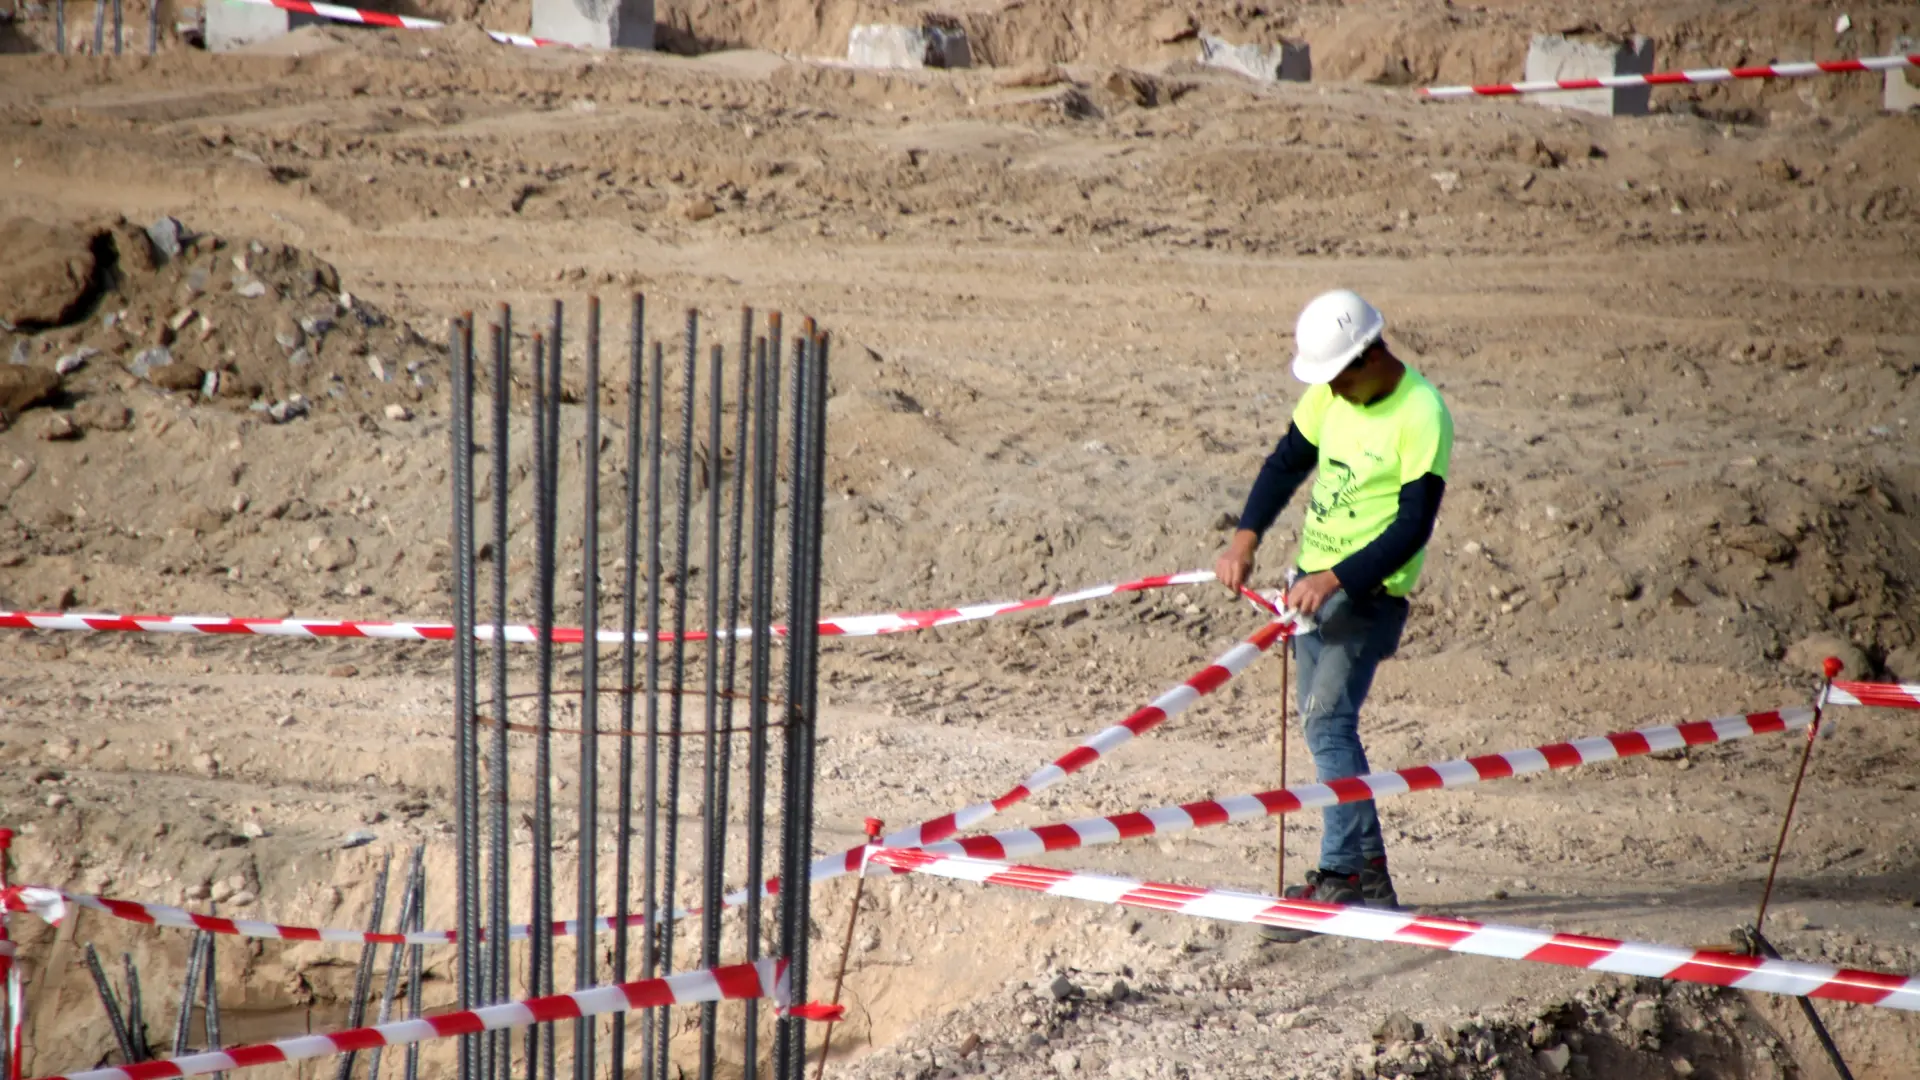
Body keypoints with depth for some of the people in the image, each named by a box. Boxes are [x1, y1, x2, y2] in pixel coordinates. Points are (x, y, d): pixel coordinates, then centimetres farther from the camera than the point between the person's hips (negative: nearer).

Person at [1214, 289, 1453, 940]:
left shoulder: (1421, 415, -18)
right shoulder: (1331, 393, 5)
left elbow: (1414, 525, -21)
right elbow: (1289, 462, 15)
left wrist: (1333, 580, -27)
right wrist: (1245, 540, 1)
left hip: (1369, 590, -8)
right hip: (1316, 578, 9)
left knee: (1328, 722, -18)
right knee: (1325, 724, 11)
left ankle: (1340, 878, -17)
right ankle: (1370, 876, 18)